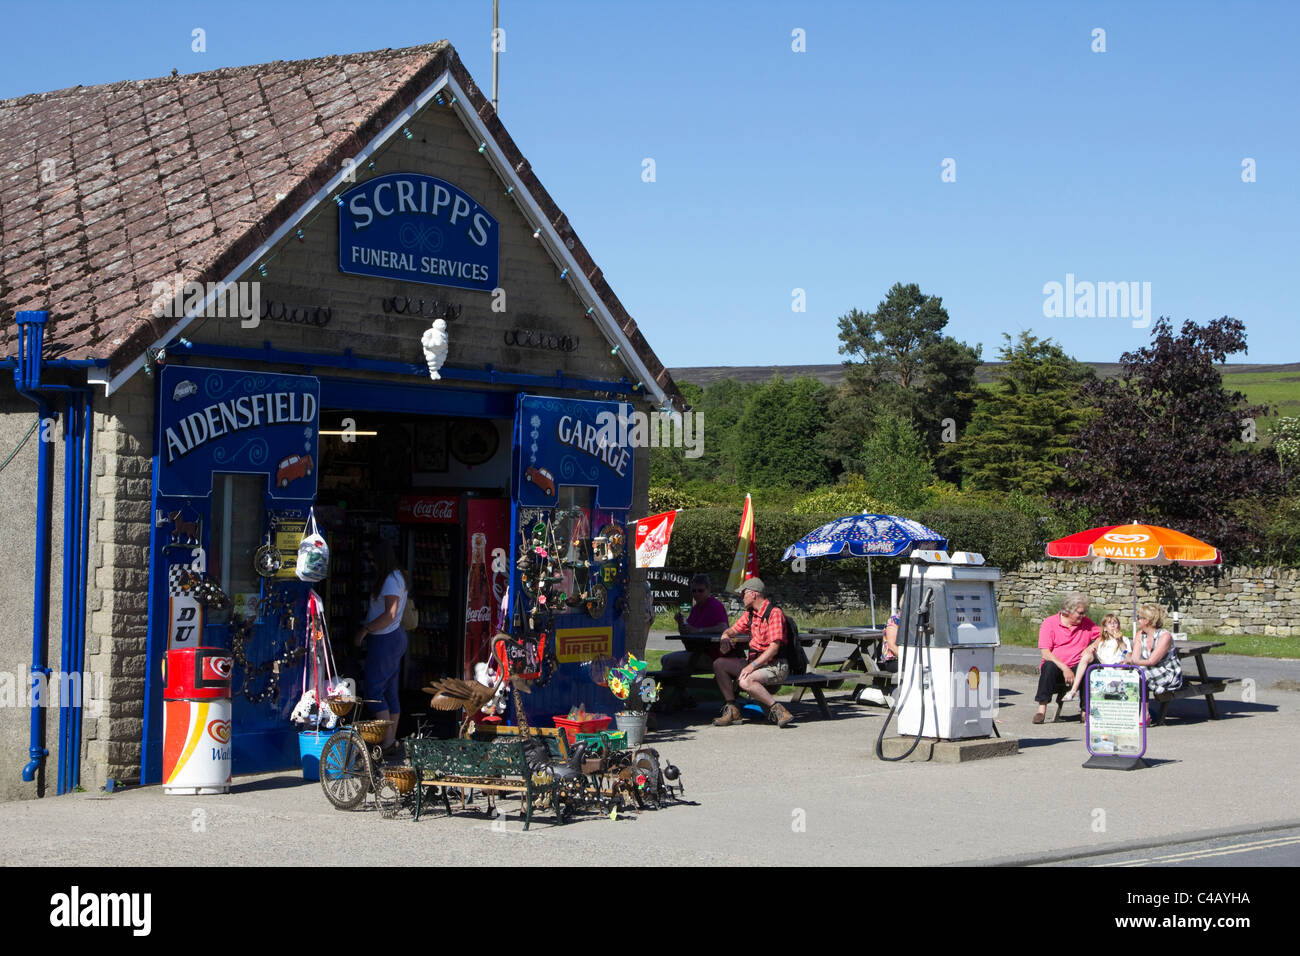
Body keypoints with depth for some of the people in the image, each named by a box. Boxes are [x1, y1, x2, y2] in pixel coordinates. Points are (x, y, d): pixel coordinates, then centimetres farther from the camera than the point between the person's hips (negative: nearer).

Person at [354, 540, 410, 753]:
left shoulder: (391, 580, -18)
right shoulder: (399, 577, 14)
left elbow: (389, 615, -25)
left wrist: (365, 630, -18)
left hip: (385, 640, -10)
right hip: (395, 637, 10)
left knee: (374, 690, -7)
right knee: (390, 691, 12)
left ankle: (388, 742, -9)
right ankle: (392, 739, 16)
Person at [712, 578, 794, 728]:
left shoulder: (774, 613, -14)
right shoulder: (750, 614, 13)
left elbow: (774, 648, -21)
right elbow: (731, 631, 26)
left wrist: (752, 666, -26)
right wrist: (725, 638, 0)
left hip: (775, 666, -9)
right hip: (755, 662, 9)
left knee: (745, 681, -34)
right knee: (719, 665, 0)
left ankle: (777, 710, -26)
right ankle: (732, 710, -2)